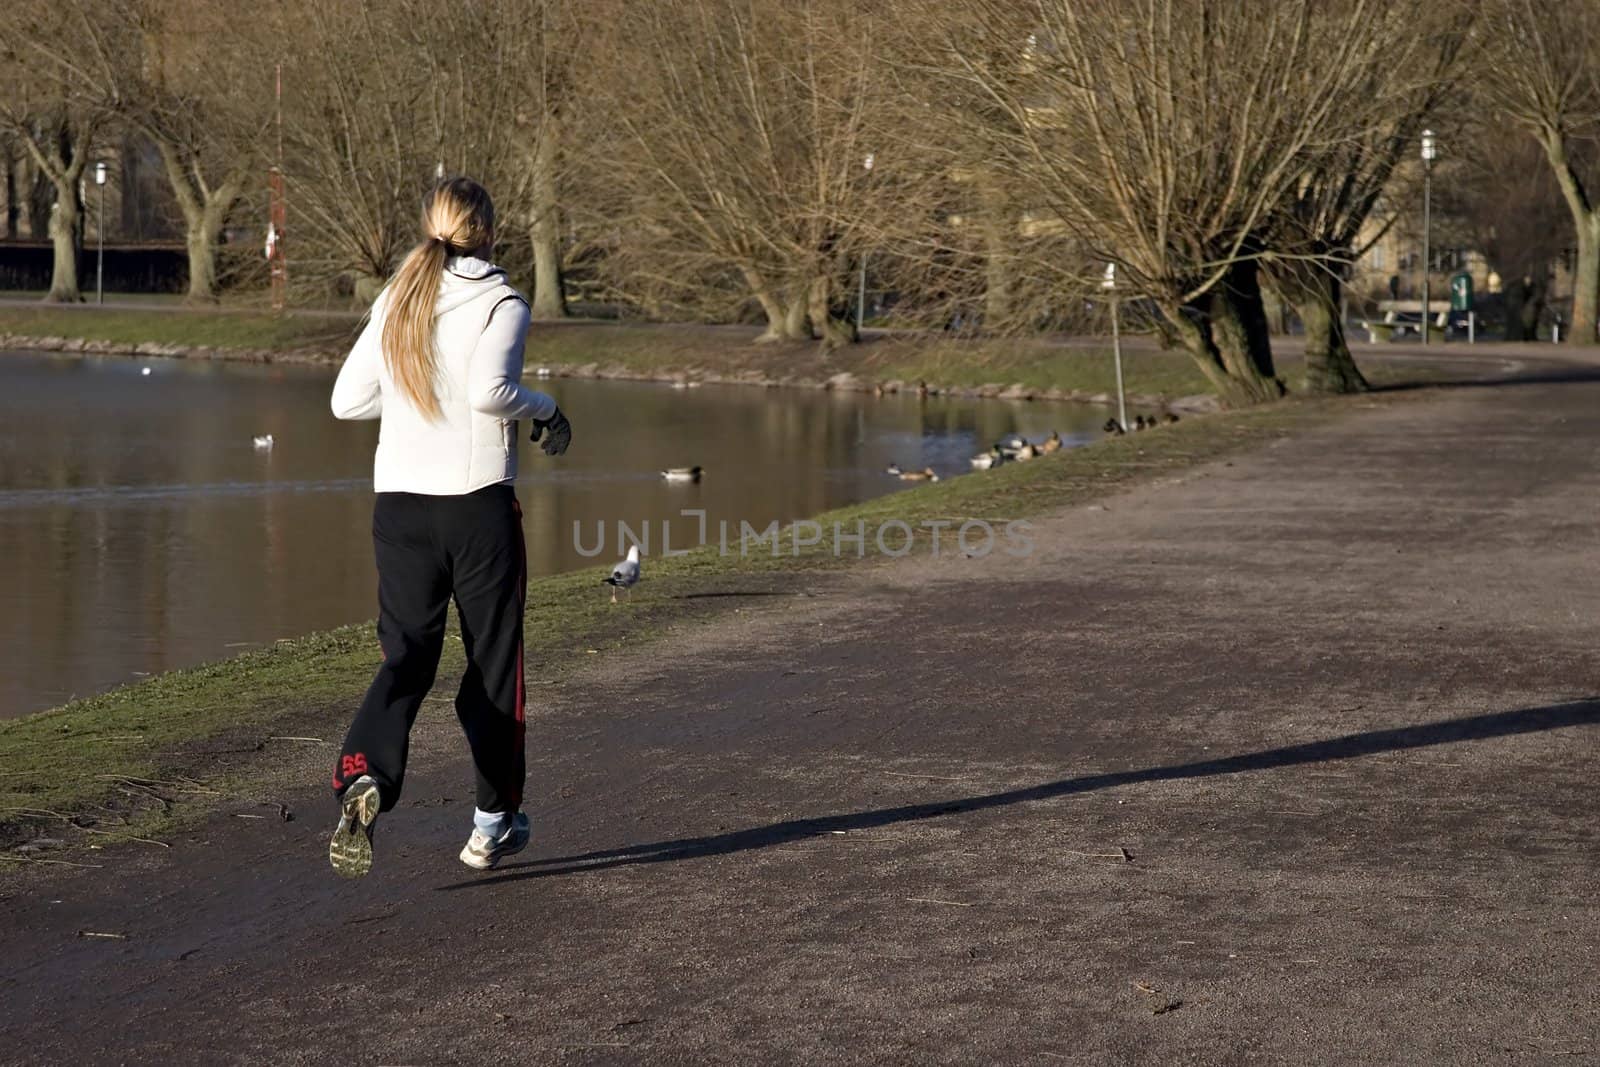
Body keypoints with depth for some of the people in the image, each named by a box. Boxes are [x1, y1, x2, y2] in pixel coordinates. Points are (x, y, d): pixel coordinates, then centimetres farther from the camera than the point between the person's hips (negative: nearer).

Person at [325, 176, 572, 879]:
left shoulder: (394, 304, 9)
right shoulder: (500, 304, -7)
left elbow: (347, 400, 10)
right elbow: (490, 389, -24)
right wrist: (546, 409, -6)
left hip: (398, 504, 4)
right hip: (478, 504, -4)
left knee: (406, 655, 3)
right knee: (493, 661, 10)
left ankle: (364, 774, -25)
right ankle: (494, 822, 20)